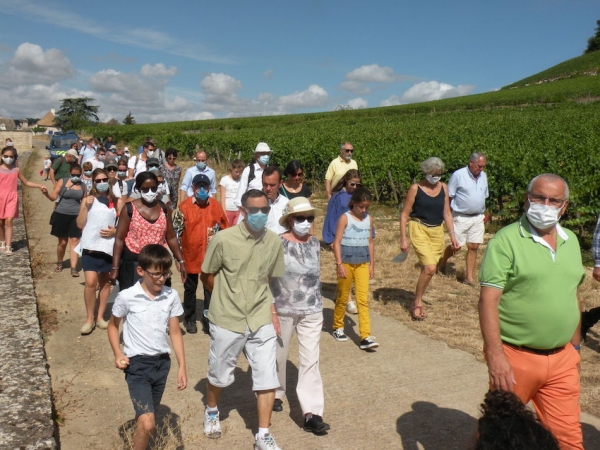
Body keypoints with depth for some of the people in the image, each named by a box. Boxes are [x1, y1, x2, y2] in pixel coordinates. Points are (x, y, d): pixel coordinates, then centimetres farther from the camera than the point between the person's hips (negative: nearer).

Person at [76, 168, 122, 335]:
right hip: (90, 246, -1)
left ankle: (100, 317, 24)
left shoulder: (116, 202, 5)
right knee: (90, 282, -11)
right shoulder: (88, 200, 5)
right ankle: (89, 318, 3)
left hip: (108, 246, 1)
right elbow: (80, 224, 0)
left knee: (105, 282, 11)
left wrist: (115, 231, -11)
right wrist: (86, 206, -10)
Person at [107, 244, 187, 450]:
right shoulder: (127, 297, -11)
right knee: (147, 423, -14)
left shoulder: (171, 296, -3)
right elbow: (113, 325, 5)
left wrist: (182, 367, 4)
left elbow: (175, 332, 4)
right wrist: (118, 354, -8)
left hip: (162, 363, 4)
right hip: (137, 364, -4)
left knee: (146, 419, 17)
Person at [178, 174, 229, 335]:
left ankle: (209, 321, 19)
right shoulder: (185, 206, -8)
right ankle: (189, 319, 31)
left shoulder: (215, 205, -2)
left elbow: (225, 227, 8)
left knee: (210, 288, 7)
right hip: (191, 254, -1)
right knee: (190, 288, 15)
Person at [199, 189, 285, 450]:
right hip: (227, 320, -2)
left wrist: (272, 311, 1)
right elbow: (206, 277, -2)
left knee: (267, 378, 2)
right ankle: (211, 411, 47)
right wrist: (228, 298, 3)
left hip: (261, 320, 2)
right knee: (219, 374, 17)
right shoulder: (224, 239, -15)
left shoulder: (274, 242, -4)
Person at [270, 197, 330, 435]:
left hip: (312, 310, 3)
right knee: (278, 354, 15)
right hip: (282, 309, -2)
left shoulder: (315, 243, 2)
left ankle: (312, 413, 1)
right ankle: (275, 393, 39)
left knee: (310, 360, -1)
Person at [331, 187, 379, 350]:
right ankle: (338, 327, 31)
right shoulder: (345, 218, -8)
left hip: (363, 264, 3)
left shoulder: (369, 219, 5)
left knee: (363, 299, -3)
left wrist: (372, 264, 12)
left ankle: (365, 337, -5)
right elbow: (337, 242, -10)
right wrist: (339, 264, -15)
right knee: (343, 297, 11)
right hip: (346, 262, -3)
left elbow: (370, 242, 12)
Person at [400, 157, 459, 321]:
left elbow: (447, 213, 13)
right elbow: (404, 215, -5)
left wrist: (452, 235, 5)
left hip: (437, 232, 5)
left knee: (428, 270, 7)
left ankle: (416, 303, 24)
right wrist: (403, 239, -9)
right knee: (430, 267, -18)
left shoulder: (443, 188, 7)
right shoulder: (415, 188, -7)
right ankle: (417, 304, -1)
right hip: (419, 229, -5)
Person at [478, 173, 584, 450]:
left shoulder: (571, 241, 9)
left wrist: (575, 345, 20)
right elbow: (488, 299, -18)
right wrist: (495, 355, -24)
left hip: (562, 359, 5)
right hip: (515, 358, -5)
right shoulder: (506, 240, -12)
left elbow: (573, 294, 19)